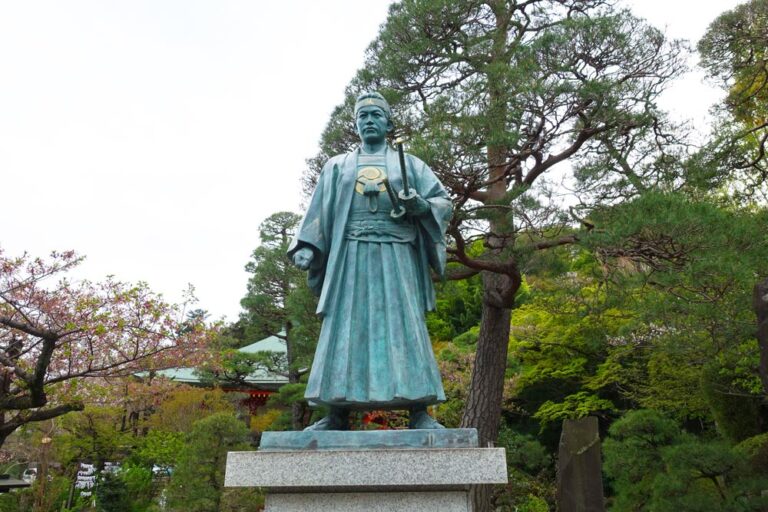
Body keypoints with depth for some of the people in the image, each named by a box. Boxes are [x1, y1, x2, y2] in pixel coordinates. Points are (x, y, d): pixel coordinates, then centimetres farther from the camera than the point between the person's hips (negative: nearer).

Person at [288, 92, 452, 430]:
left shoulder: (408, 164, 17)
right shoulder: (337, 166, 21)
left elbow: (444, 201, 10)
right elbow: (320, 212, 14)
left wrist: (421, 205, -12)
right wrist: (307, 246, -2)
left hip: (396, 256, -1)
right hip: (351, 256, 1)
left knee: (405, 326, -8)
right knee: (346, 328, -5)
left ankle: (419, 412, -8)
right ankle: (338, 414, -3)